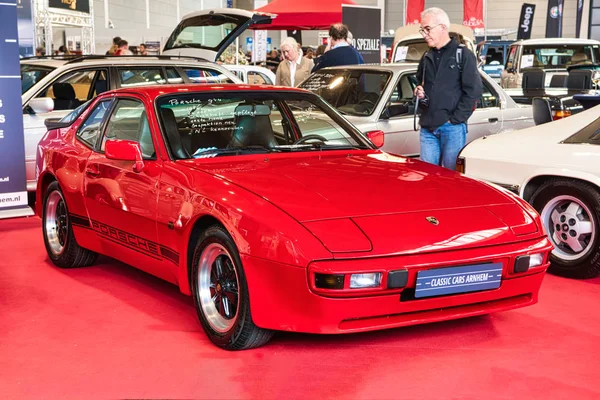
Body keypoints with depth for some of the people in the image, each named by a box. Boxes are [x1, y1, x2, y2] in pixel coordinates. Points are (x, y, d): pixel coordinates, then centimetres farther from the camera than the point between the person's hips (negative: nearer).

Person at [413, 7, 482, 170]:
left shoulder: (463, 54, -3)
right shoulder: (427, 58, 16)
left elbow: (473, 91, -9)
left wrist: (455, 119, -13)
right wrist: (418, 92, 6)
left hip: (453, 127, -6)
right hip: (428, 127, 6)